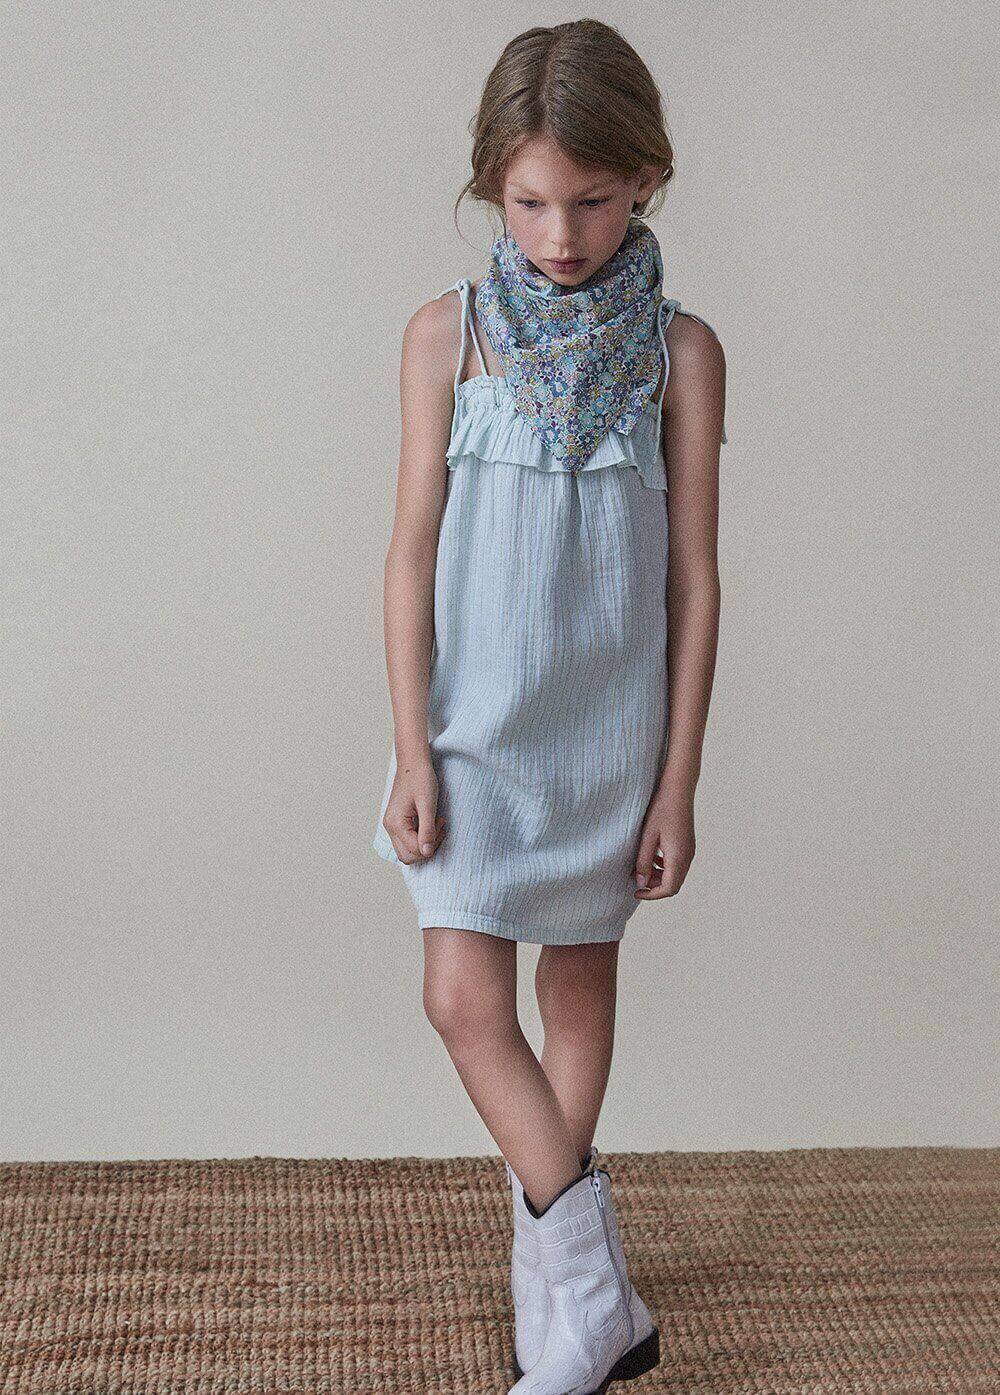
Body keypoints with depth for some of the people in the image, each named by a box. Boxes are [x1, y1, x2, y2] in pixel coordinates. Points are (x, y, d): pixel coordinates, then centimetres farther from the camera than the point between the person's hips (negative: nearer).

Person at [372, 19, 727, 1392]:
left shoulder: (679, 350, -3)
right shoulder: (448, 334, -2)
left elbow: (693, 574, -1)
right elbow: (414, 548, -2)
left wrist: (679, 777, -2)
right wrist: (412, 746, -6)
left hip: (610, 729, 0)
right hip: (474, 726, 0)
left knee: (580, 981, 12)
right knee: (464, 995, -6)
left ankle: (555, 1257, 30)